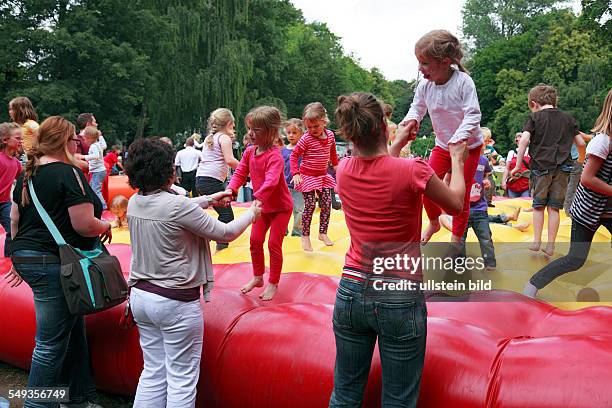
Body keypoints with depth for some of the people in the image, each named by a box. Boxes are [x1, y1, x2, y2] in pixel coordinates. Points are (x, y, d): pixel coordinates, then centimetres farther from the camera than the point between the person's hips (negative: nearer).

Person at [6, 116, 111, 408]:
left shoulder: (27, 175, 12)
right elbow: (84, 224, -19)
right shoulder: (69, 173, -14)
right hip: (55, 264, -9)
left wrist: (20, 257, 26)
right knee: (51, 344, 1)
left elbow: (15, 219, 18)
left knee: (73, 330, 18)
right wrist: (105, 226, 1)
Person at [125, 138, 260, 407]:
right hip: (175, 303, -7)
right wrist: (252, 214, 6)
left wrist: (209, 200, 25)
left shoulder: (135, 203, 0)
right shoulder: (178, 205, -22)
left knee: (153, 373, 17)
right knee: (182, 380, 6)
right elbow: (225, 233, -12)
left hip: (140, 296, 8)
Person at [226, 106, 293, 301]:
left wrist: (258, 198, -54)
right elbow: (240, 173, -4)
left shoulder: (274, 155, -28)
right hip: (263, 206, 7)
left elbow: (271, 181, -41)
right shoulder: (249, 152, -4)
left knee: (274, 244, -2)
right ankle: (257, 277, 29)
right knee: (255, 240, 11)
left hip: (280, 206, -7)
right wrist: (230, 190, -23)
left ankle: (273, 283, 14)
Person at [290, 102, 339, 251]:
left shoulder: (330, 135, 0)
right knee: (310, 205, -8)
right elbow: (294, 155, -11)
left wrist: (336, 165, 24)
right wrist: (295, 173, -18)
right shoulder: (306, 139, -16)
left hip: (323, 175, 5)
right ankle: (305, 236, 4)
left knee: (327, 204, 4)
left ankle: (323, 233, 17)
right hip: (308, 176, -5)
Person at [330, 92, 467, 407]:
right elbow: (456, 205, 3)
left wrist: (396, 144, 29)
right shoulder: (412, 170, -16)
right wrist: (457, 159, 18)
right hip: (400, 299, -4)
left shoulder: (343, 170, -3)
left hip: (351, 292, 4)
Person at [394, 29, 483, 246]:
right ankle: (434, 223, 26)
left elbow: (473, 115, -26)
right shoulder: (425, 86, -11)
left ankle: (456, 239, 18)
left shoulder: (463, 82, -24)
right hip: (442, 145, 4)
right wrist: (412, 119, -20)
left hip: (468, 146, -4)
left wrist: (460, 137, -41)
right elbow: (417, 107, 4)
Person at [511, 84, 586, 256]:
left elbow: (524, 139, -11)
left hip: (541, 166, -2)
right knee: (554, 208, 6)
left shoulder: (535, 117, 3)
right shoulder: (568, 119, 13)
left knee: (538, 205, 10)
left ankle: (536, 241, 8)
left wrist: (518, 165, -7)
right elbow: (581, 143, 13)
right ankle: (550, 245, 8)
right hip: (562, 168, 2)